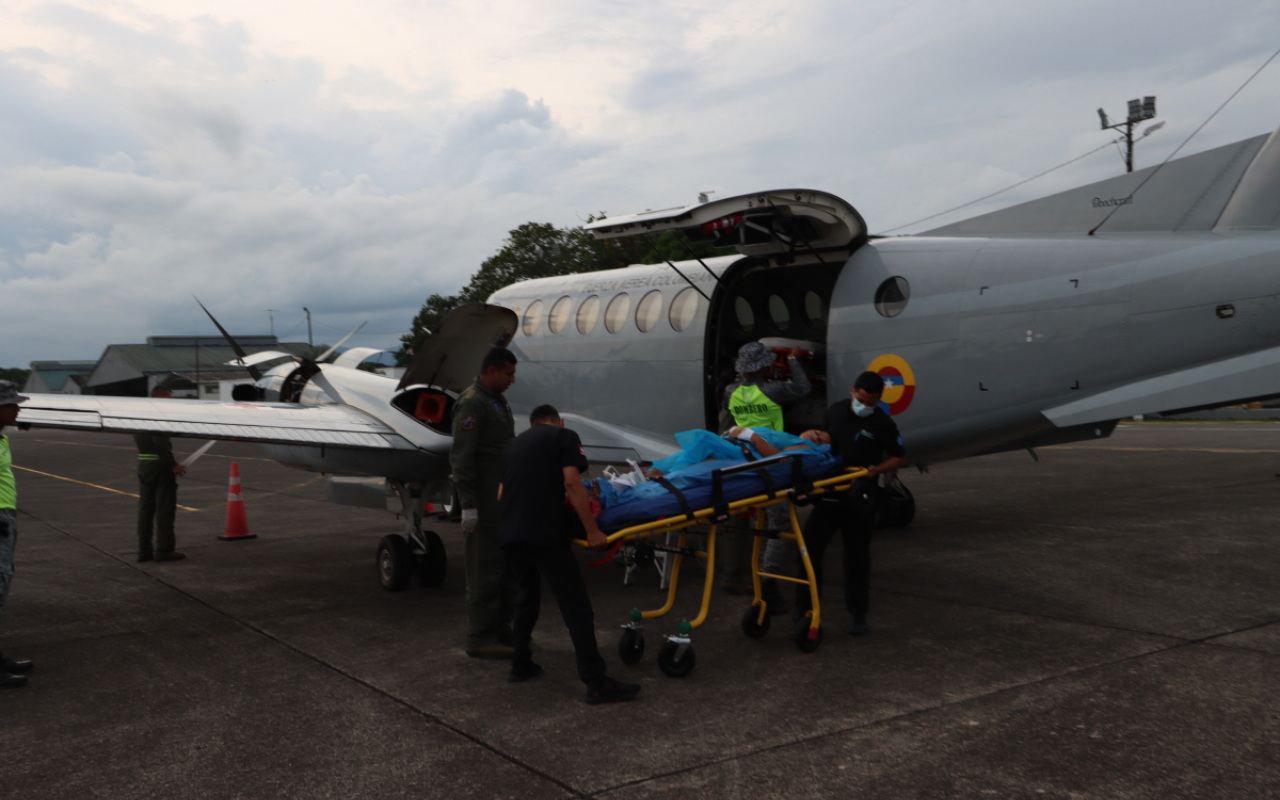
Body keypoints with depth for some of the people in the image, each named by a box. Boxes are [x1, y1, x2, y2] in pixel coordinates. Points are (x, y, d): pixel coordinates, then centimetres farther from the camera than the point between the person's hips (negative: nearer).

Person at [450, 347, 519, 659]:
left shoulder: (498, 402, 18)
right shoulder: (472, 404, -14)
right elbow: (461, 457, -20)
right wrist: (468, 505, -23)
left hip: (504, 500, 10)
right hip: (484, 502, -10)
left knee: (508, 564, 14)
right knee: (485, 568, -5)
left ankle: (501, 629, 23)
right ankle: (480, 639, 1)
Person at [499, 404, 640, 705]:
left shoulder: (514, 444, 26)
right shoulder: (564, 436, 7)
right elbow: (572, 482, -6)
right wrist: (592, 531, -6)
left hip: (510, 532, 7)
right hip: (544, 532, -7)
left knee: (527, 595, 25)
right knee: (575, 601, -6)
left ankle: (520, 665, 32)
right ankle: (596, 684, -8)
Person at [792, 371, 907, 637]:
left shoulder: (882, 423, -8)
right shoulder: (836, 410, 5)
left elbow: (900, 458, -4)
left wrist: (877, 470, -20)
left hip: (859, 499, -3)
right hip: (828, 494, 4)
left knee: (857, 556, 6)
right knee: (809, 550, -1)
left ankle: (857, 614, 21)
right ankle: (804, 612, 7)